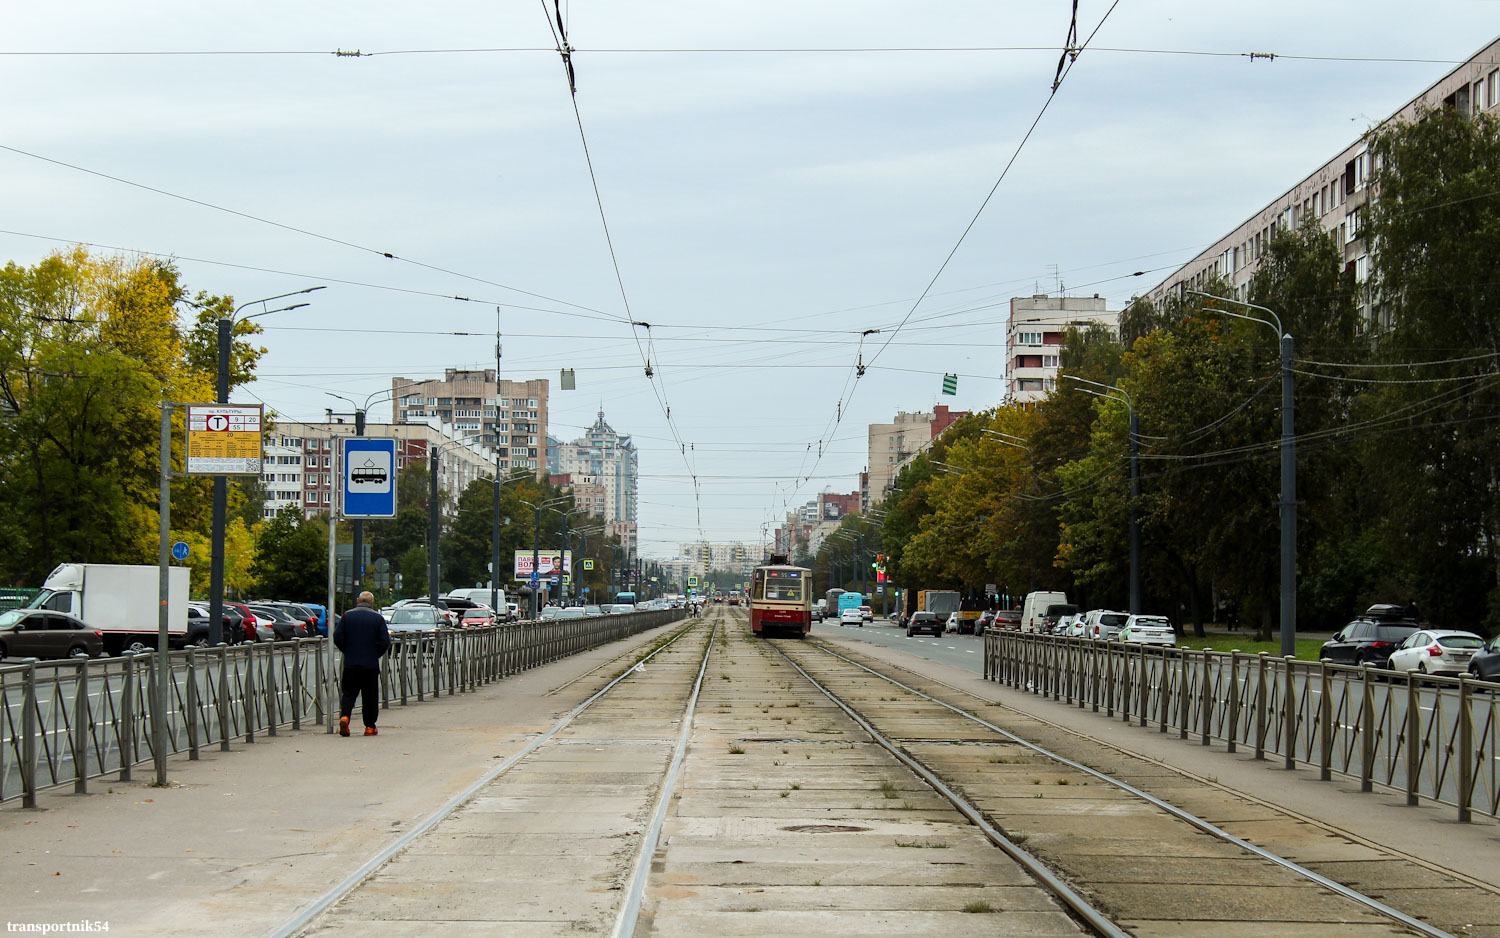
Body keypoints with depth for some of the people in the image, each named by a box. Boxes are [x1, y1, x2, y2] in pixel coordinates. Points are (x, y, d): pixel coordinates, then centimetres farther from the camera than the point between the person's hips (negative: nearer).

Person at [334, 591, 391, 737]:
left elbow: (337, 637, -1)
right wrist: (375, 654, 9)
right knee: (370, 695, 7)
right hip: (371, 664, -1)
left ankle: (344, 716, -17)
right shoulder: (378, 618, -3)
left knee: (349, 692, 7)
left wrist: (347, 651, 13)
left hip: (350, 663, 1)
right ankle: (370, 727, 10)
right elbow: (385, 642, -7)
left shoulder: (347, 616, 2)